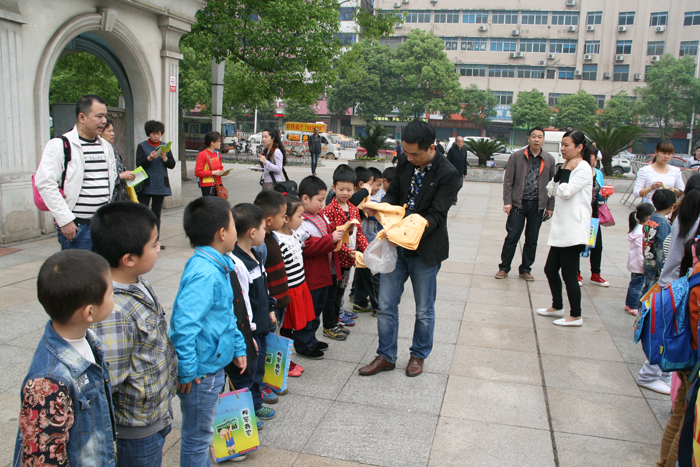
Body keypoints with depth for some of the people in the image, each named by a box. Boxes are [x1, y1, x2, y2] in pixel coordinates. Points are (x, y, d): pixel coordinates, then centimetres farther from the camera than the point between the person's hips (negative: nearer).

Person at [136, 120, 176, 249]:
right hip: (146, 184, -3)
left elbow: (172, 165, 6)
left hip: (161, 185, 3)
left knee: (157, 214, 8)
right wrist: (149, 158, -23)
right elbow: (139, 164, -7)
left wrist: (165, 158, -13)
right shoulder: (142, 146, 2)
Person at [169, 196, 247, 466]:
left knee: (200, 433, 26)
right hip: (201, 371, -10)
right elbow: (183, 324, -32)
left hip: (212, 366, 10)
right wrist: (187, 371, -25)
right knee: (197, 436, 10)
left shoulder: (216, 266, 5)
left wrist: (238, 347, 19)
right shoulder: (205, 274, -27)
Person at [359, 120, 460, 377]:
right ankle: (386, 356, 26)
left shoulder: (448, 174, -15)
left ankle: (418, 355, 34)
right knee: (386, 305, 9)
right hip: (395, 244, 5)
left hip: (425, 249, -4)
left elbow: (436, 214, -19)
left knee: (424, 310, 12)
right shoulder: (405, 162, 1)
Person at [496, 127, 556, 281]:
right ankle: (504, 268, 14)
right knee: (512, 237, -1)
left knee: (532, 240, 10)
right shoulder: (517, 156, -1)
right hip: (518, 203, -2)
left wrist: (550, 206, 5)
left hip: (538, 205, 2)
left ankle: (525, 269, 24)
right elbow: (508, 180, 0)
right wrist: (507, 202, -6)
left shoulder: (549, 159, 5)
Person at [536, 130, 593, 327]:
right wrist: (561, 171, 2)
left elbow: (565, 192, -18)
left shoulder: (583, 168, -11)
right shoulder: (570, 167, 17)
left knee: (569, 274, -3)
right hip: (560, 229, 9)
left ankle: (576, 316, 10)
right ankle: (557, 307, 31)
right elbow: (551, 190, 11)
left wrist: (566, 170, -9)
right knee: (550, 269, 15)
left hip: (573, 231, -9)